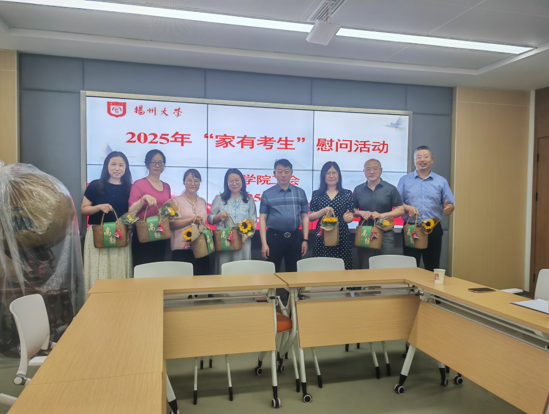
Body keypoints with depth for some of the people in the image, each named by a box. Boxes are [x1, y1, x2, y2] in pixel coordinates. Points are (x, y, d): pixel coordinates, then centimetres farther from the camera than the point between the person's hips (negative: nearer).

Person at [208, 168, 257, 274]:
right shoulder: (219, 199, 14)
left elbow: (253, 222, 4)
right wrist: (219, 216, -9)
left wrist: (245, 237, -11)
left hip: (243, 242, 0)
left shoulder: (249, 200, 11)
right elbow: (209, 219, 12)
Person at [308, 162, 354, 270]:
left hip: (342, 237, 1)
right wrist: (323, 211, -11)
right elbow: (310, 217, 5)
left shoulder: (347, 194, 9)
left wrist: (349, 217, -12)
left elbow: (351, 215, 11)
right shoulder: (317, 195, 8)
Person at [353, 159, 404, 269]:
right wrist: (361, 213, -9)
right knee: (365, 269, 5)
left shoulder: (390, 189, 4)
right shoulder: (358, 190, 9)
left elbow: (400, 210, 2)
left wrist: (382, 215, -12)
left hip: (385, 234, -1)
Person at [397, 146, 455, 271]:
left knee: (433, 268, 6)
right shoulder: (405, 180, 8)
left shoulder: (441, 181, 10)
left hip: (434, 230, 1)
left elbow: (450, 204, 7)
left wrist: (448, 208, -15)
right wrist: (408, 208, -15)